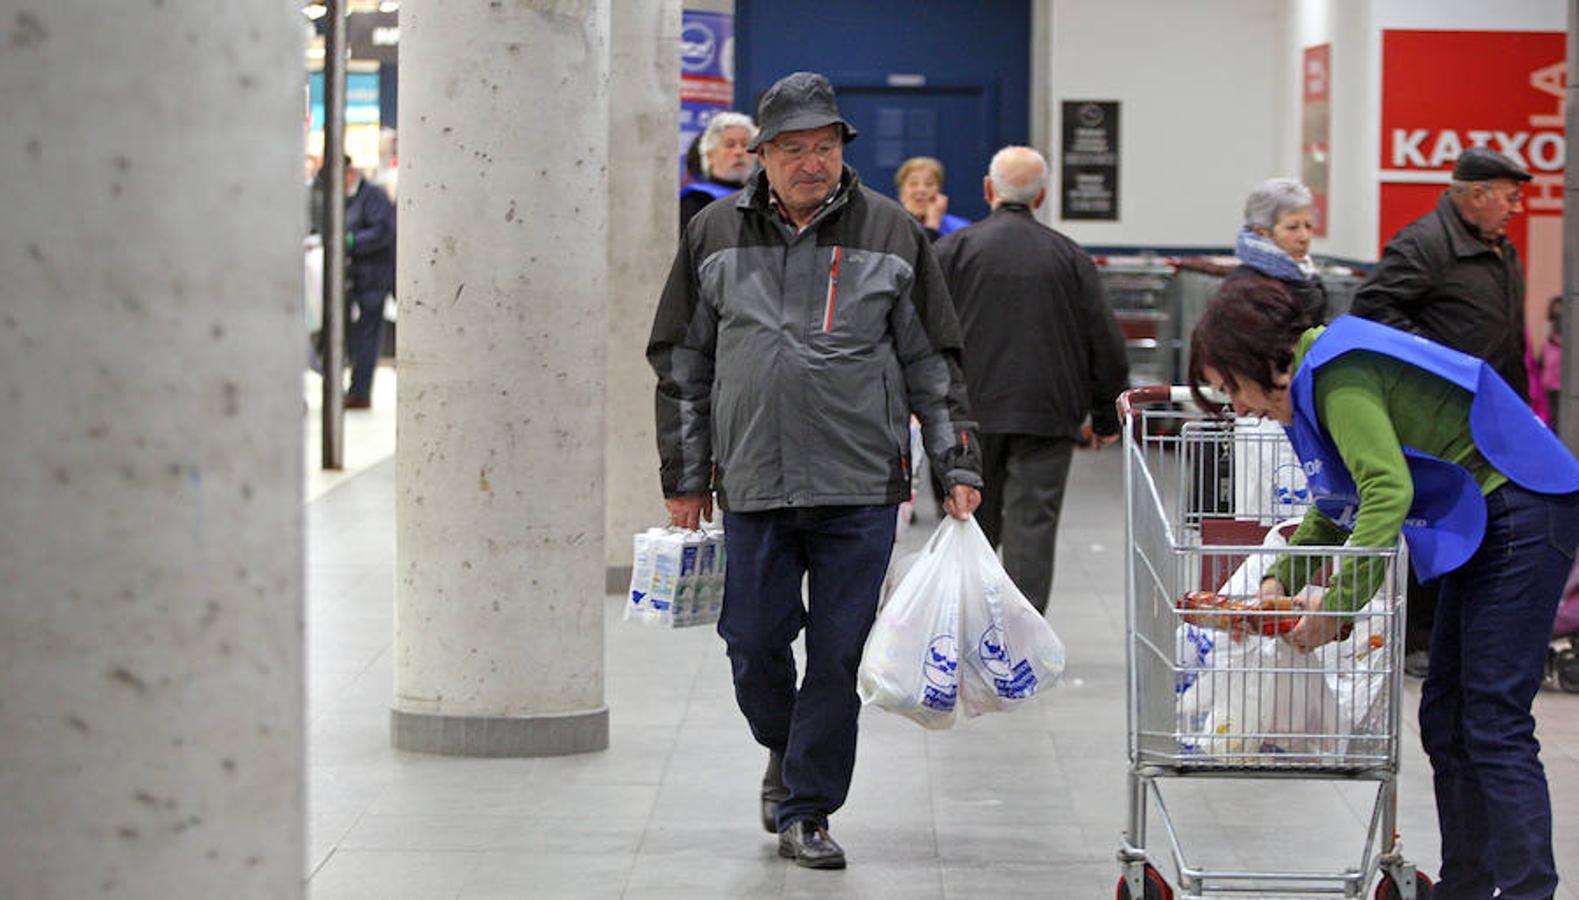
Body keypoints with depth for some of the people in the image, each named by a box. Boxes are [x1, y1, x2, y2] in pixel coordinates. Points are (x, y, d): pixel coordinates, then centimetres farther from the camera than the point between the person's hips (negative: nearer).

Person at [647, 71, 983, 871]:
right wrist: (684, 478, 9)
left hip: (861, 484, -1)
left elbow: (932, 364, 8)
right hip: (753, 483, 1)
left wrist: (958, 469, 2)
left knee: (837, 654, -1)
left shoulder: (892, 234, 4)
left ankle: (807, 811, 11)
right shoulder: (715, 236, 7)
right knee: (754, 642, 4)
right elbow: (683, 363, 12)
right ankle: (785, 749, 34)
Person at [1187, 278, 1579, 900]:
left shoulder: (1340, 376, -18)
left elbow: (1387, 492, -28)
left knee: (1493, 721, -13)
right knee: (1446, 717, 10)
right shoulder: (1321, 374, 14)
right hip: (1483, 524, 11)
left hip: (1524, 517, -11)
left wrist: (1337, 603, -26)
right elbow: (1338, 509, 25)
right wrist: (1282, 579, 15)